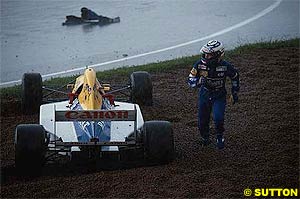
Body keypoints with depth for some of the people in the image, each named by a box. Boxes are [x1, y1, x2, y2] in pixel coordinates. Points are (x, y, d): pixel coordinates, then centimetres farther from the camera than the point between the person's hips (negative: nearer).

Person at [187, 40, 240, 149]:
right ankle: (205, 138, 36)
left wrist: (234, 92, 7)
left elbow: (235, 76, 0)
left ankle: (220, 138, 8)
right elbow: (190, 80, -14)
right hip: (204, 95, 2)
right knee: (202, 122, 5)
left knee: (218, 118, -21)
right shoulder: (200, 64, -18)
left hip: (219, 96, -2)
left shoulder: (225, 66, -21)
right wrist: (198, 81, -36)